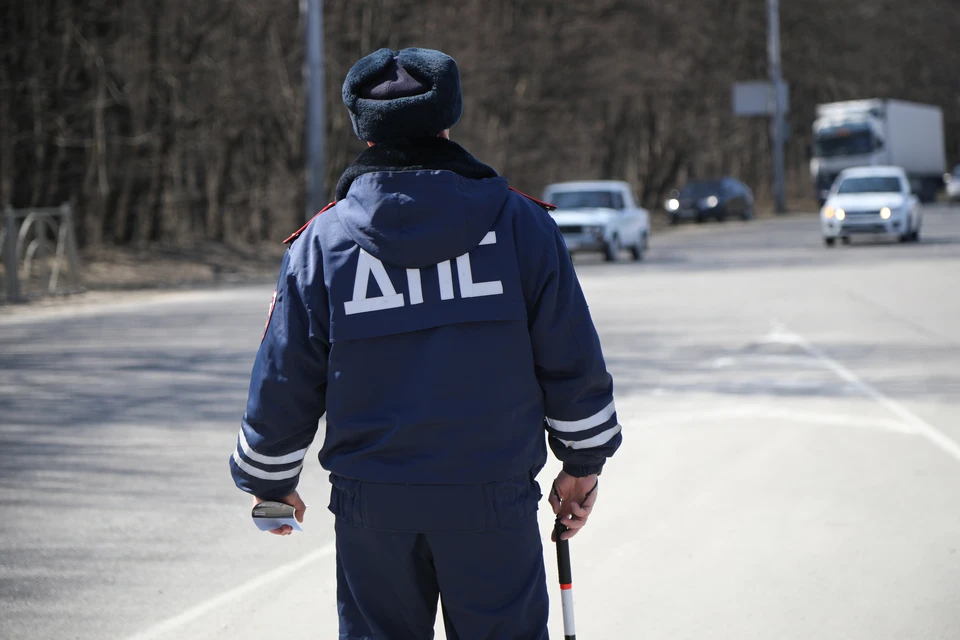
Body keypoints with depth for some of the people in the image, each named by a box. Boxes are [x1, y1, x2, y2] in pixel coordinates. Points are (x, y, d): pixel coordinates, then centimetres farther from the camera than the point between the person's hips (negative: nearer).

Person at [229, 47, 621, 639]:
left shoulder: (321, 241, -1)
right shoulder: (521, 223, -1)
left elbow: (283, 383, 3)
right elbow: (573, 361, 1)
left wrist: (271, 483, 18)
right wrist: (584, 464, 14)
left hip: (370, 502, 1)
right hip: (493, 496, -1)